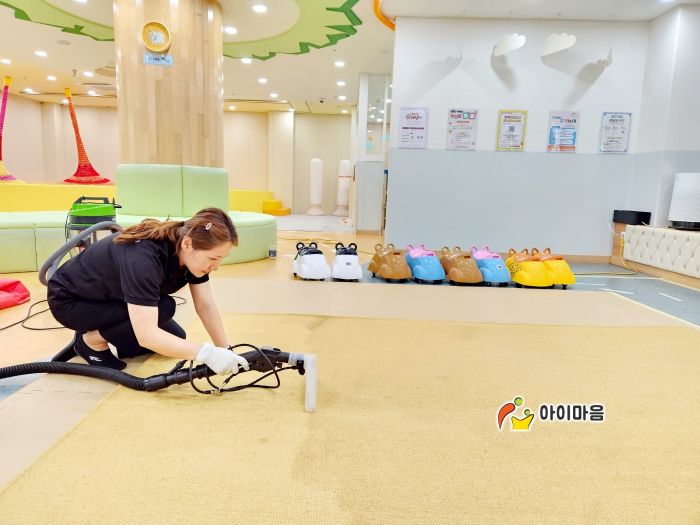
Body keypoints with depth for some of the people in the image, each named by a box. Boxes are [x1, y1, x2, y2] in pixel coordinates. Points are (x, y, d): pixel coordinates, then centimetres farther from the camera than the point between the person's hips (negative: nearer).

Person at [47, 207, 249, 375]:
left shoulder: (190, 249, -18)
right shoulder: (143, 258, -40)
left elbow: (206, 306, -14)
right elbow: (146, 335, -45)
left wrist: (226, 352, -19)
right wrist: (207, 353, -51)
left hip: (106, 294, 7)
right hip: (68, 300, -7)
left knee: (176, 339, 1)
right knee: (163, 308, -26)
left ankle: (99, 331, 15)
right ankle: (92, 340, -5)